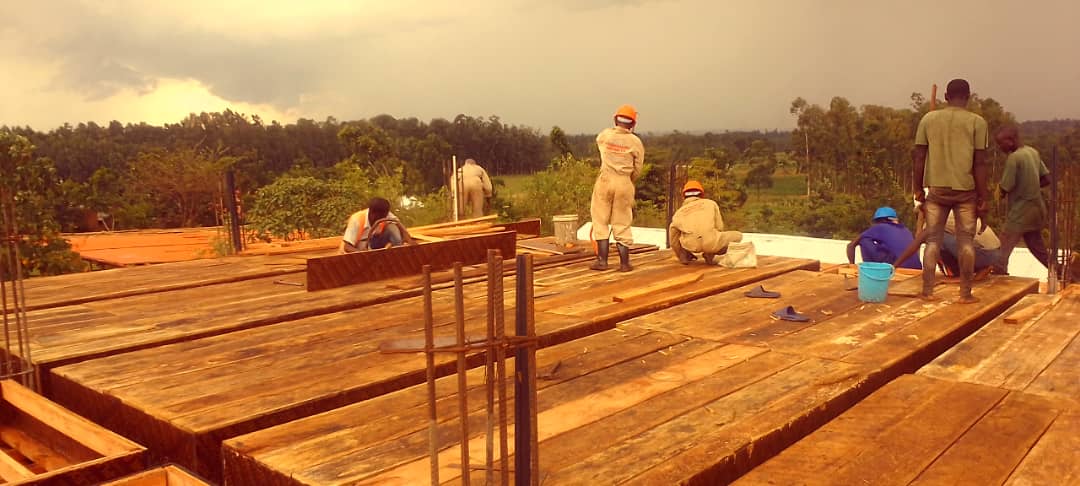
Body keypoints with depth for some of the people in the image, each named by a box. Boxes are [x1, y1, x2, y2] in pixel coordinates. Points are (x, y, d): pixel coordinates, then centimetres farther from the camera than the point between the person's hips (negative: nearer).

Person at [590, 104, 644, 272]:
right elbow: (637, 170, 3)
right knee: (622, 224, 6)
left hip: (605, 181, 0)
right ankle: (624, 262, 10)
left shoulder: (604, 135, 1)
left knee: (601, 220, 9)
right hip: (625, 183, 0)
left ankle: (602, 260, 7)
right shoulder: (635, 142, -1)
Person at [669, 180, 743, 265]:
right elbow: (719, 227, 21)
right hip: (710, 243, -2)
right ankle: (710, 254, 6)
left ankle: (684, 253, 12)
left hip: (690, 244, 2)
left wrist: (680, 255, 47)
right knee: (738, 235, 27)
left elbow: (674, 240, 29)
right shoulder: (711, 203, 24)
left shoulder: (679, 212, 26)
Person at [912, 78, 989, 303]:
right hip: (966, 190, -1)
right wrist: (983, 198, -2)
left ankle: (928, 291, 6)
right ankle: (965, 293, 9)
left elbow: (919, 157, 1)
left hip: (937, 188, 2)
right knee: (966, 240, 6)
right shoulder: (976, 122, -3)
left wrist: (918, 188, 9)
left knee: (933, 239, 7)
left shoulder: (928, 119, 3)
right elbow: (979, 163, -6)